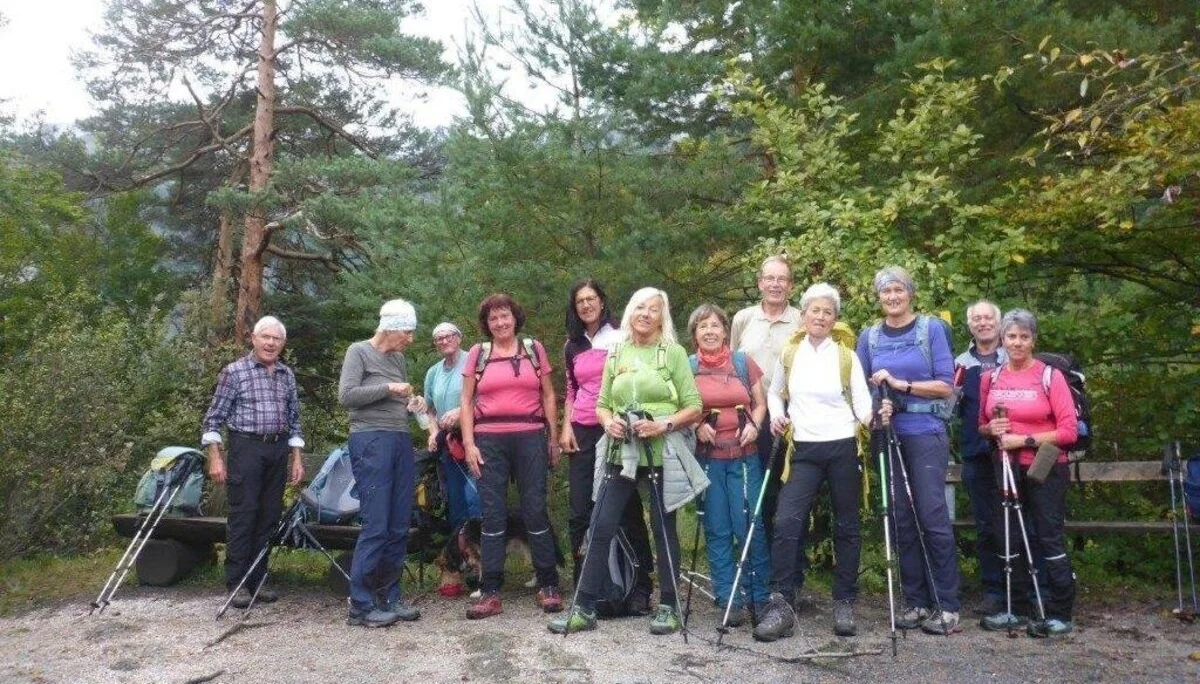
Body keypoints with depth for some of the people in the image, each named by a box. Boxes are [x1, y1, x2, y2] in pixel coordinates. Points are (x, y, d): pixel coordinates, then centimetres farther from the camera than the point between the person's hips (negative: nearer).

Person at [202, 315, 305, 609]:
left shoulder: (287, 375, 12)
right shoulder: (234, 372, -3)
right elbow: (214, 418, -3)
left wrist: (297, 459, 11)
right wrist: (215, 458, -10)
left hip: (278, 450, 5)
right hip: (246, 447, -5)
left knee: (269, 516, 7)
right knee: (243, 515, -5)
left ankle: (257, 579, 17)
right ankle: (236, 582, 4)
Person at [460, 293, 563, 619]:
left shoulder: (534, 349, 8)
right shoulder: (477, 354, 8)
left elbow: (548, 395, 10)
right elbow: (466, 402, 7)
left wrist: (554, 438, 5)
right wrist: (469, 443, -2)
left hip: (530, 438, 0)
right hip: (489, 441, 1)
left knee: (535, 510, 1)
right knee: (493, 514, 3)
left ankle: (548, 585, 11)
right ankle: (490, 592, 7)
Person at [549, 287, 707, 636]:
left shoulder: (673, 353, 1)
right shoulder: (615, 354, 11)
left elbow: (694, 408, -2)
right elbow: (601, 405, 14)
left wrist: (664, 425, -17)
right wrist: (608, 422, -7)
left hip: (663, 453, -3)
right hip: (621, 452, 3)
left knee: (664, 528, 6)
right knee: (601, 526, 0)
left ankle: (669, 606, 20)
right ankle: (584, 608, 8)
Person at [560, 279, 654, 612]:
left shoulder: (620, 339, 1)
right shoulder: (572, 347, 15)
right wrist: (566, 427, 7)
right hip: (583, 434, 4)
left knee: (628, 509, 0)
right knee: (580, 512, 1)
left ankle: (639, 588, 7)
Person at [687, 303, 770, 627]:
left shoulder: (743, 362, 5)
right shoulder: (687, 367, 4)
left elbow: (760, 403, 11)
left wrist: (754, 425, -8)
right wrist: (697, 425, -10)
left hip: (744, 455, 0)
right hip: (707, 457, 0)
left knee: (749, 525, -2)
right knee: (717, 530, 4)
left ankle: (759, 597, 13)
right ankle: (728, 600, 14)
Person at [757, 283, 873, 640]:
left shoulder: (847, 357, 4)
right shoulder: (789, 354, 8)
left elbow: (862, 401, -1)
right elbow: (774, 392, 20)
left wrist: (871, 417, -23)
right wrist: (776, 415, 0)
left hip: (843, 448, 0)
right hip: (804, 450, 1)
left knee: (847, 527, 7)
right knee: (787, 521, -13)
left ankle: (844, 604, 19)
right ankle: (780, 604, -7)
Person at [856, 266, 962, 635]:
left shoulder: (931, 329, 1)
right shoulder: (869, 337, 10)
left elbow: (945, 386, -4)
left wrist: (901, 384, -15)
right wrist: (877, 403, -8)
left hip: (926, 434, -3)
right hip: (887, 435, 4)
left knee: (933, 518, -5)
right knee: (901, 520, 5)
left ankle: (947, 607, 4)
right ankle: (916, 602, 14)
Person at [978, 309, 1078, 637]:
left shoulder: (1050, 376, -7)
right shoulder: (990, 379, 6)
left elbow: (1069, 431, -11)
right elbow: (981, 425, 14)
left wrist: (1025, 440, -16)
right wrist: (991, 430, -7)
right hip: (1007, 469, 5)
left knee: (1050, 540, -2)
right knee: (1009, 539, 10)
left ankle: (1060, 614, 9)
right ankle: (1018, 610, 23)